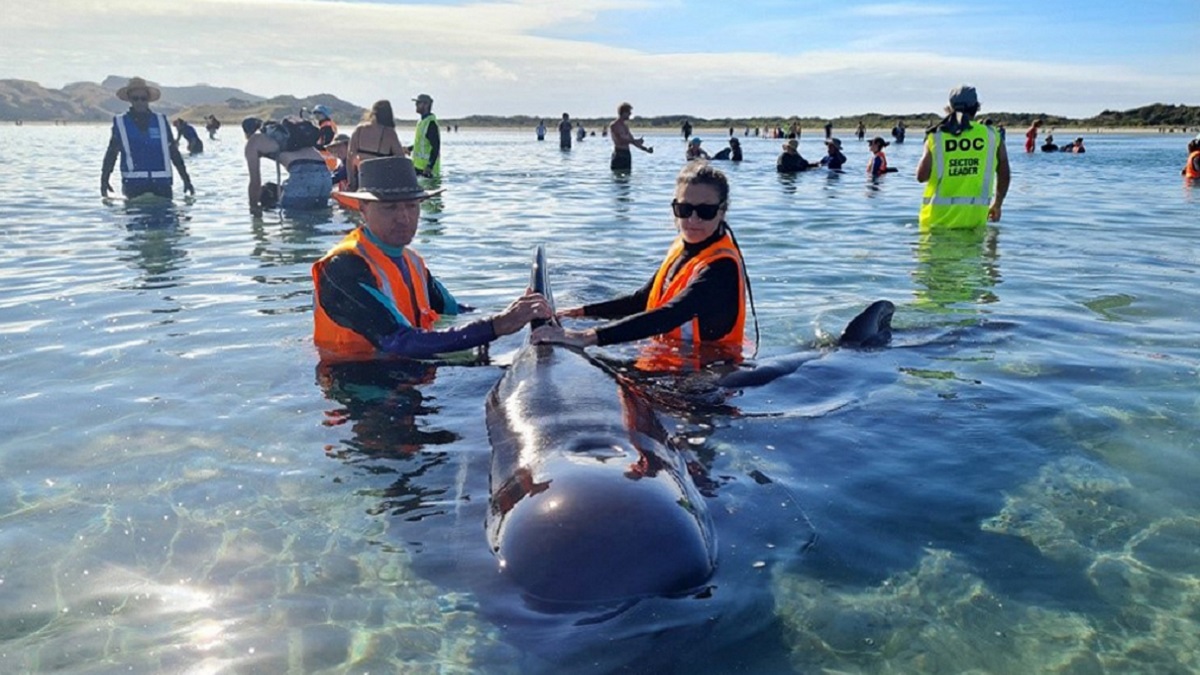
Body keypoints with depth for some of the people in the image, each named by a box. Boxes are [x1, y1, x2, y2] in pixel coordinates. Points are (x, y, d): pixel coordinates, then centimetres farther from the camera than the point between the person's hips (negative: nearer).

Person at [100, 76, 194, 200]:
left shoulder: (161, 121, 11)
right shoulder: (120, 123, 7)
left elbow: (174, 152, 13)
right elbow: (111, 154, 9)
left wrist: (186, 179, 10)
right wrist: (104, 179, 0)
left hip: (161, 184, 1)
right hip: (134, 184, -1)